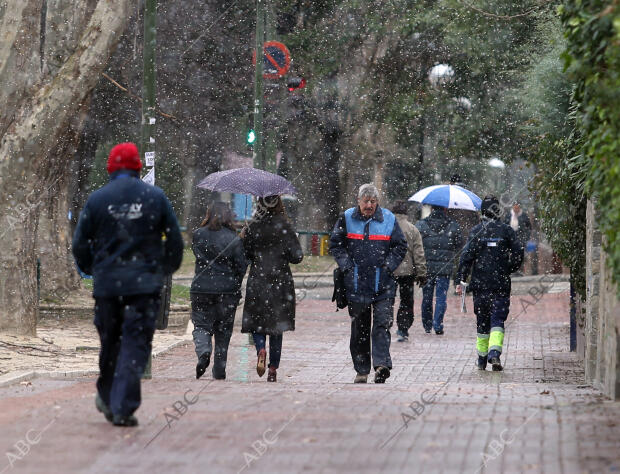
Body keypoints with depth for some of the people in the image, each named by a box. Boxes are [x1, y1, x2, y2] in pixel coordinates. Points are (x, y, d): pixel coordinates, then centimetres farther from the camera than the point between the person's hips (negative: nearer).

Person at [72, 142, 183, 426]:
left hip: (107, 283, 1)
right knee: (136, 344, -3)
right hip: (145, 283, -1)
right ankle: (123, 409, -11)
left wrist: (91, 269, 24)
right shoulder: (155, 197, 1)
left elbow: (80, 244, 5)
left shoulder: (97, 199, 0)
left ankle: (107, 399, 27)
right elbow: (175, 240, 6)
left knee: (110, 343, 15)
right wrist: (167, 269, 24)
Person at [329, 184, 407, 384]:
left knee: (382, 324, -13)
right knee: (359, 328, 7)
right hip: (356, 284, 1)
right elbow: (335, 245, 7)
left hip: (382, 285, -1)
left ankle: (381, 364, -20)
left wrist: (388, 267, -4)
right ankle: (361, 370, 15)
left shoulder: (389, 219, 4)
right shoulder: (346, 218, 4)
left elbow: (400, 246, 8)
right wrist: (347, 267, -4)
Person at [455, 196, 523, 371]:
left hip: (480, 284, 1)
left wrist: (461, 280, -3)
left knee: (482, 322, 12)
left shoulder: (476, 231, 0)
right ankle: (494, 352, -22)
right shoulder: (506, 230, 0)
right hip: (501, 284, -1)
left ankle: (482, 358, 17)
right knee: (497, 320, -1)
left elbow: (466, 256, -4)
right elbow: (518, 254, -2)